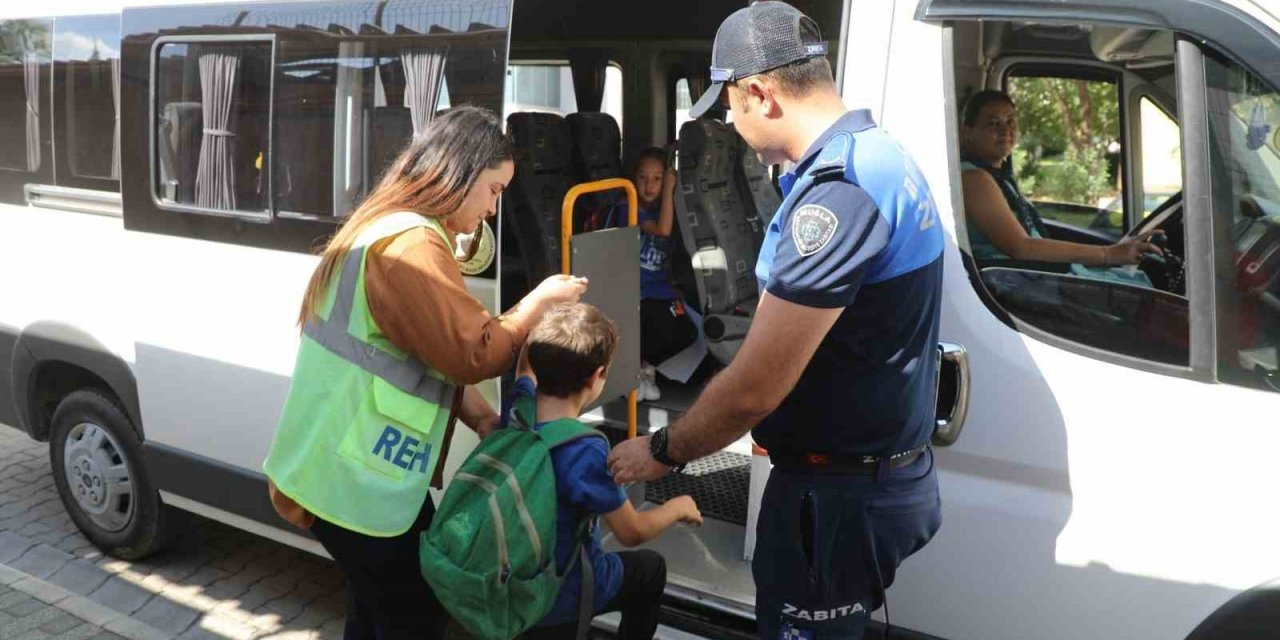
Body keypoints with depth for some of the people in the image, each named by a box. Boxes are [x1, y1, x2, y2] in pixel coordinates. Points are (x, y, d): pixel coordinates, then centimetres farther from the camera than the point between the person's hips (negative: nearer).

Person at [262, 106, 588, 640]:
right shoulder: (410, 244, -20)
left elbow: (431, 355, 16)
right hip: (360, 481, -10)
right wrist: (540, 300, -7)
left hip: (347, 467, 10)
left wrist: (479, 415, 5)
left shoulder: (387, 230, 15)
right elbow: (473, 353, -22)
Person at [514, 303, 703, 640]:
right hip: (559, 599, -5)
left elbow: (528, 361, 11)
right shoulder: (585, 450, -32)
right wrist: (676, 508, 1)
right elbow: (633, 533, -18)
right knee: (651, 567, 22)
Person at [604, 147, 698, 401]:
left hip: (660, 290, 7)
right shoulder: (627, 209, -8)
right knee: (662, 328, -27)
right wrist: (669, 190, -16)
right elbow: (663, 229, -21)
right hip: (632, 292, -7)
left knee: (687, 333, -11)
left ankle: (646, 366, 15)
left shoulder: (661, 208, 14)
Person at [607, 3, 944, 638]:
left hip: (838, 497, -9)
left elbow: (754, 390, -24)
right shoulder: (876, 155, 8)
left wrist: (661, 452, -9)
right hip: (886, 472, 9)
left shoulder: (837, 192, -26)